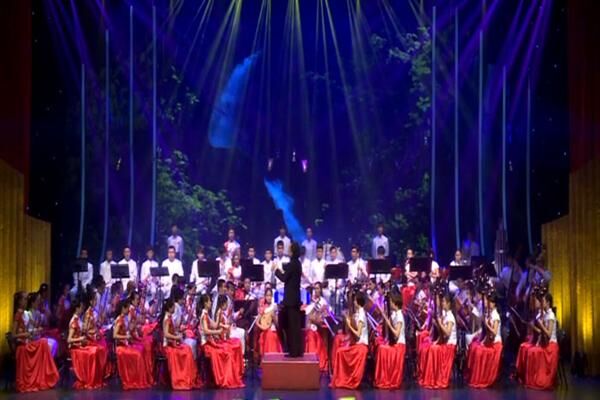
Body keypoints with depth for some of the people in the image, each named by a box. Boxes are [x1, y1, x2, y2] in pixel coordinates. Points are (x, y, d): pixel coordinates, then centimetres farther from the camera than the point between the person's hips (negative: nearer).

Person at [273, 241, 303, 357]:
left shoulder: (292, 264, -16)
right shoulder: (297, 263, 12)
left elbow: (284, 278, -16)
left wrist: (276, 270, -3)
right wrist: (281, 270, 16)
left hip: (291, 298, -9)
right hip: (295, 297, 9)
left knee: (292, 325, -5)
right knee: (296, 324, 11)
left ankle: (294, 351, -2)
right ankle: (298, 350, 15)